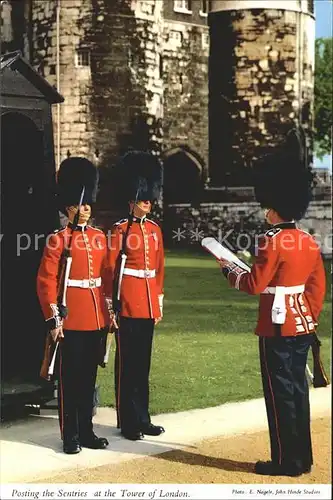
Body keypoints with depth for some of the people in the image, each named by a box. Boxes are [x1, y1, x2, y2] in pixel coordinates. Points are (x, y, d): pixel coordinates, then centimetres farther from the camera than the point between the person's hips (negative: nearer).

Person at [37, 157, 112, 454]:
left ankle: (87, 431, 23)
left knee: (89, 377, 13)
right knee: (70, 379, 3)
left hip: (97, 320, 6)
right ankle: (70, 437, 11)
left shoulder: (99, 237, 10)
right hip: (72, 320, -6)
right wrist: (54, 319, -14)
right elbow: (46, 281, -10)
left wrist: (109, 311, 13)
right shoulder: (58, 240, -7)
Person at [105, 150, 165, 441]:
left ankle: (142, 418, 21)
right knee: (127, 363, 2)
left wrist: (159, 299, 13)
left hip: (149, 303, 6)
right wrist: (113, 303, -13)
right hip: (127, 302, -6)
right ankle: (128, 422, 9)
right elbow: (111, 269, -9)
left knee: (143, 362, 12)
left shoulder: (155, 229, 11)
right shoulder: (120, 230, -8)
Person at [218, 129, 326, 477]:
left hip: (277, 328, -8)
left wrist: (229, 269, 3)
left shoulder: (272, 242, -16)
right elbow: (317, 287, 12)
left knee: (280, 392, -1)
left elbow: (253, 285, -13)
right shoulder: (310, 242, 7)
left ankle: (286, 461, 5)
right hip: (302, 325, 8)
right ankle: (301, 458, 20)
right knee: (297, 388, 13)